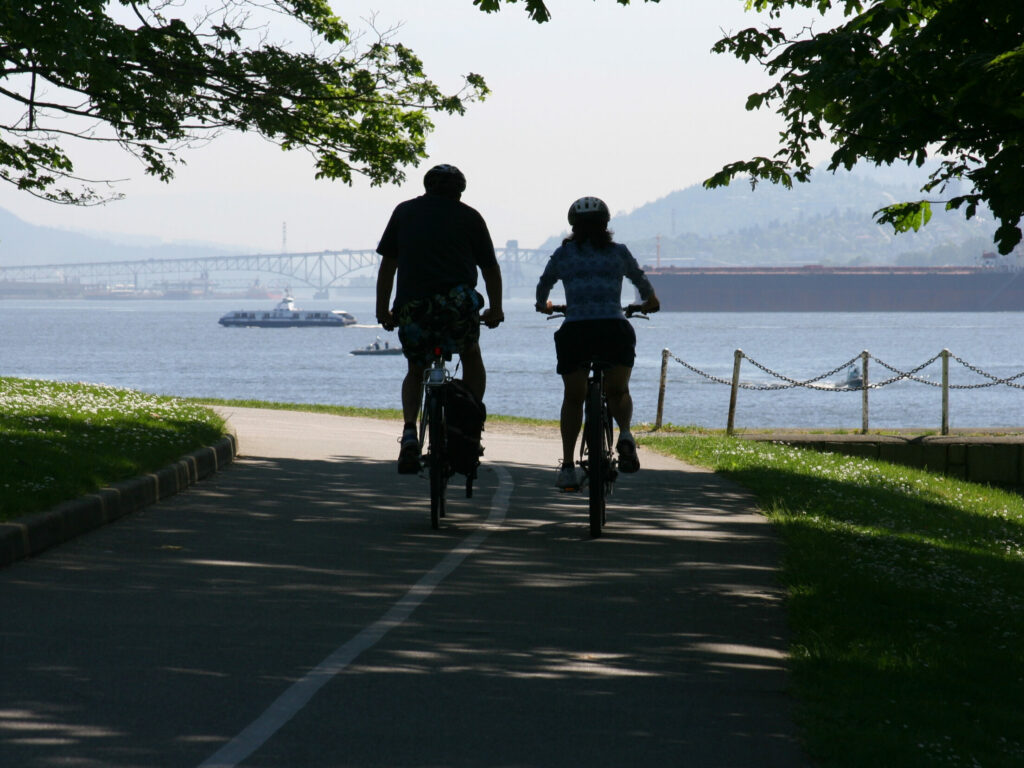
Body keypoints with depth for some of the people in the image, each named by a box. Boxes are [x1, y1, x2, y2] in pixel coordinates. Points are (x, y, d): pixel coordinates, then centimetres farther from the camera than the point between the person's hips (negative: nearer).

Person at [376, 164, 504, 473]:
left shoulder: (405, 211, 17)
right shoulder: (469, 217, 14)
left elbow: (388, 264, 14)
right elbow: (490, 268, 17)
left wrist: (383, 309, 20)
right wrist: (495, 310, 30)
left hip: (412, 307, 1)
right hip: (457, 303, -1)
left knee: (415, 370, 21)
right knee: (471, 357, 26)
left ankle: (409, 431, -2)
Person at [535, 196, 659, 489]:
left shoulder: (563, 254, 12)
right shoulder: (618, 252, 12)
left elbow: (543, 287, 25)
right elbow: (642, 282, 27)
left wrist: (544, 306, 47)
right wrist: (650, 303, 48)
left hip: (575, 331, 0)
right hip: (614, 330, 0)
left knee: (573, 399, 14)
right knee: (618, 391, 17)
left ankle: (568, 466, 10)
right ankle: (625, 434, -13)